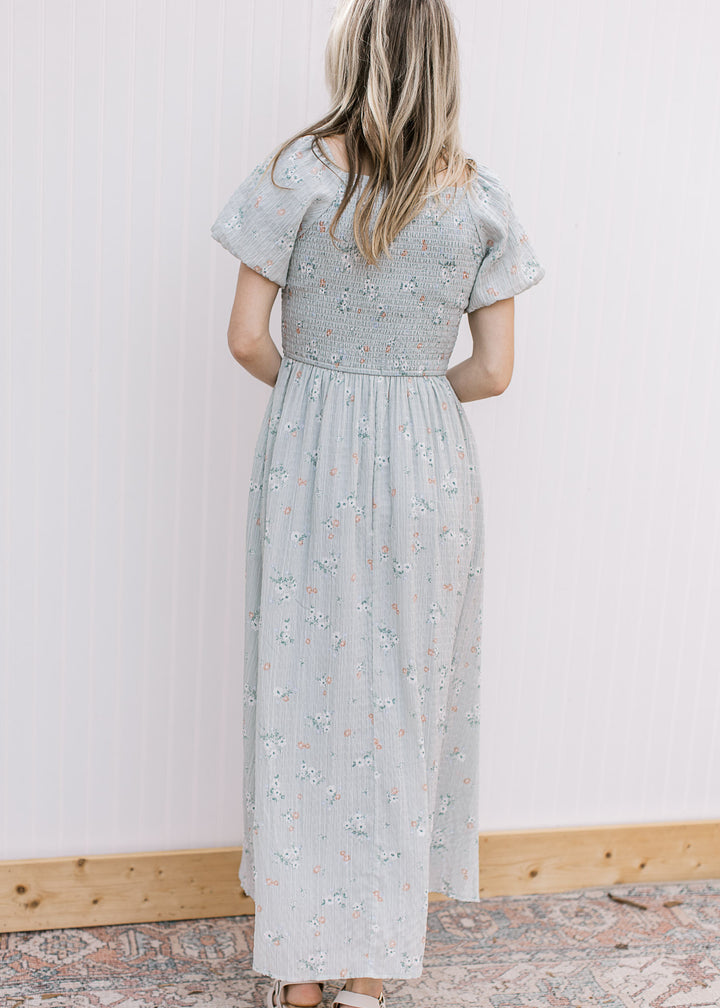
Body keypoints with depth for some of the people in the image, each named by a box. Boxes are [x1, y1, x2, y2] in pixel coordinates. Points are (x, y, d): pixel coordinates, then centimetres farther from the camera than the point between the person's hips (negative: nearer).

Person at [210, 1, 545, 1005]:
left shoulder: (299, 172, -6)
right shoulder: (481, 196, 0)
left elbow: (248, 339, -7)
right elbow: (493, 371, -1)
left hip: (312, 459, -1)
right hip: (429, 467, 2)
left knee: (307, 693, 10)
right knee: (405, 700, 12)